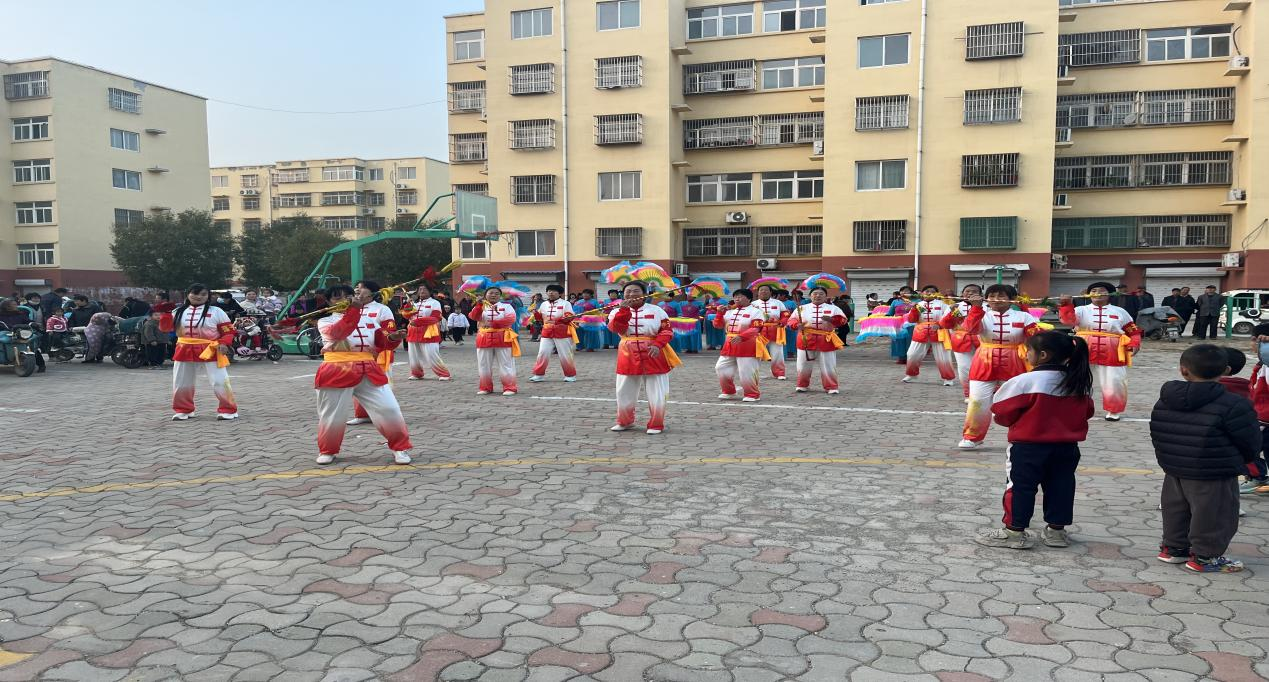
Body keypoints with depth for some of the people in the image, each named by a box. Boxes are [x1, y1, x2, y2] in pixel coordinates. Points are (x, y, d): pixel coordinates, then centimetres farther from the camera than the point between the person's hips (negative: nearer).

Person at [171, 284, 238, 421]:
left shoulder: (216, 312, -5)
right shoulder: (178, 312, 7)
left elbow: (228, 331, -5)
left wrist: (223, 343, -21)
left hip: (210, 351, -4)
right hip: (185, 350, 4)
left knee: (219, 382, -6)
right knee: (180, 384, 12)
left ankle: (228, 410, 7)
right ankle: (183, 410, 30)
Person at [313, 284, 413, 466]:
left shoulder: (368, 316, 14)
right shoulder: (325, 320, 4)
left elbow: (382, 342, 10)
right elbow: (339, 332, -19)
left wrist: (392, 338, -12)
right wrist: (354, 308, -25)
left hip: (368, 370, 2)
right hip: (337, 371, -2)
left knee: (389, 409, -4)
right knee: (331, 415, 9)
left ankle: (400, 447, 13)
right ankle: (327, 451, 33)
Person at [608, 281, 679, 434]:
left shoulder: (657, 311, -2)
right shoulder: (618, 311, 3)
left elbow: (667, 331, -6)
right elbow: (616, 328, -14)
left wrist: (657, 345, -23)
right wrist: (624, 309, -23)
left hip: (653, 356, -2)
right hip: (628, 357, 2)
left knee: (656, 395, 0)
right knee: (624, 393, 11)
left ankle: (656, 425, 16)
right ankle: (625, 422, 31)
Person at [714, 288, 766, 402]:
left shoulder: (755, 311, -6)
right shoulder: (730, 311, 12)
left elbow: (755, 329, -17)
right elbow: (718, 325, 10)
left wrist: (741, 337, -31)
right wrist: (720, 313, -7)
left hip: (747, 346, -6)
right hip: (730, 345, 6)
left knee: (747, 373, -8)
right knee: (721, 368, 7)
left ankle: (752, 394, 10)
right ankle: (728, 392, 24)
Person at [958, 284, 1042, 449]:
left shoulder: (1023, 316, 2)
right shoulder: (981, 314, -1)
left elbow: (1037, 337, -4)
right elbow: (970, 328, -20)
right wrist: (976, 307, -29)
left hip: (1013, 367, 0)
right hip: (984, 365, 0)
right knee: (978, 402, -1)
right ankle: (972, 437, 15)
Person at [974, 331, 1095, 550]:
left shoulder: (1025, 381, -17)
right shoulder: (1079, 384, 2)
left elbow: (1003, 411, -11)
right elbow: (1086, 411, 13)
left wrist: (1006, 422, 10)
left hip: (1029, 447, -6)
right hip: (1067, 447, 6)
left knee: (1021, 486, 3)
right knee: (1060, 486, 14)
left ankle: (1015, 530, 5)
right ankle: (1056, 529, 23)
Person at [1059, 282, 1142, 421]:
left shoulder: (1120, 312, 9)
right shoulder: (1082, 310, 4)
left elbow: (1133, 331, 12)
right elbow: (1068, 319, -17)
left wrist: (1134, 344, -6)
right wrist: (1066, 305, -35)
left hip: (1112, 357, 0)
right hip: (1083, 355, 0)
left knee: (1114, 387, 3)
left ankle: (1114, 411, 26)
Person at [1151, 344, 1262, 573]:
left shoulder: (1164, 401, 0)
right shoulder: (1232, 406, -18)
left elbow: (1156, 436, 7)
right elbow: (1250, 443, -10)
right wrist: (1239, 461, 10)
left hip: (1173, 469, 6)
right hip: (1213, 478, -6)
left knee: (1176, 510, 20)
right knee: (1212, 515, 8)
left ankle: (1173, 547, 31)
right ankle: (1204, 556, 17)